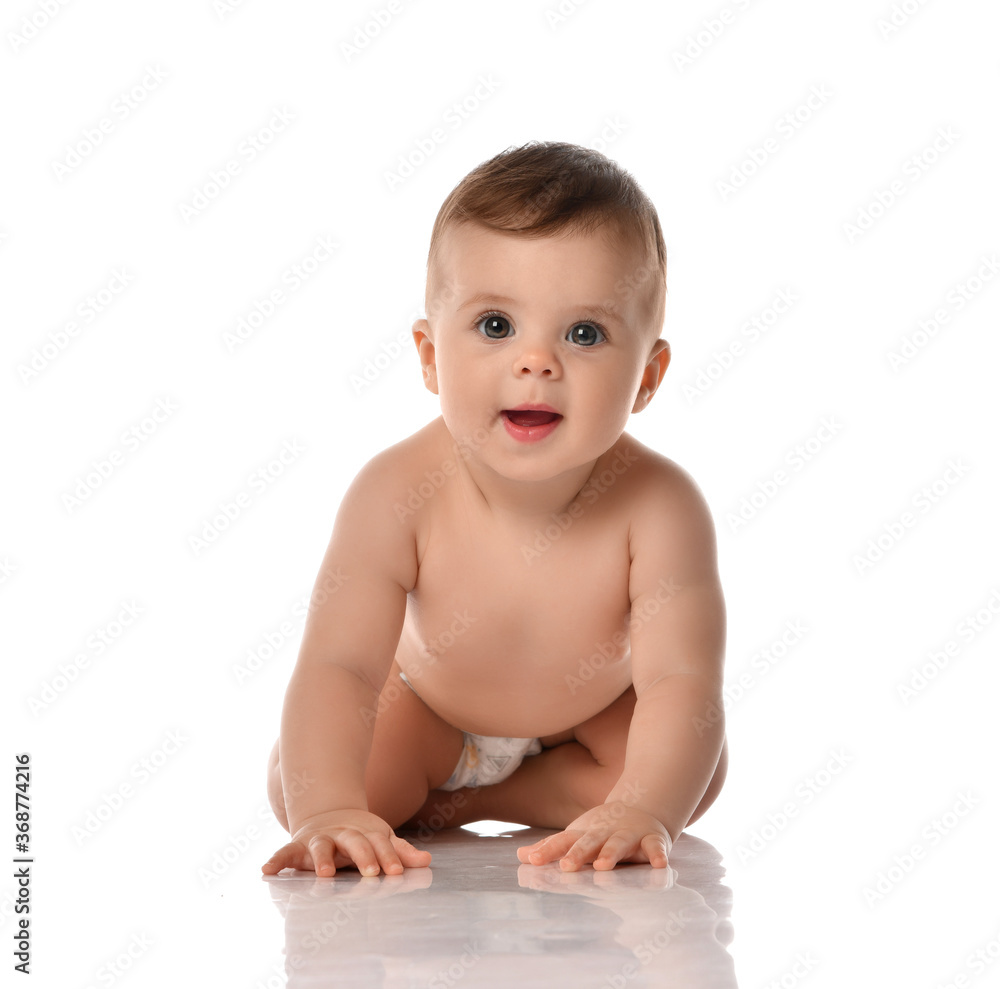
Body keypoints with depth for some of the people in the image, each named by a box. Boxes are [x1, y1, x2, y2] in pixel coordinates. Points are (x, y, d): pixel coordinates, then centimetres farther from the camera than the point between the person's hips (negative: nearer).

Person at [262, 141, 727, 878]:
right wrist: (328, 811, -58)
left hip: (593, 709, 2)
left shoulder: (657, 508, -39)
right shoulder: (400, 496, -38)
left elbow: (681, 683, -44)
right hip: (428, 707, -1)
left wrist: (639, 810, -62)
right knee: (298, 779, -18)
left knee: (694, 770, -17)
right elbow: (337, 667, -41)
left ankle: (460, 801, -3)